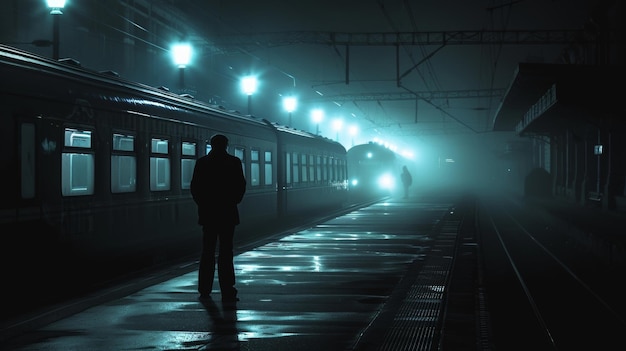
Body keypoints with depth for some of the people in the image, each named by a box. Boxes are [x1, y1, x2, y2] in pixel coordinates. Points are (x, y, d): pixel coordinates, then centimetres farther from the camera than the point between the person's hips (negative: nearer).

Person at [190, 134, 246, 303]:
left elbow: (194, 187, 2)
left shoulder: (202, 162, 2)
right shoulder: (234, 162, -3)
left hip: (207, 212, 2)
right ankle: (227, 292, -6)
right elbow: (241, 186, -2)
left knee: (207, 251, 12)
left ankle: (204, 290, 15)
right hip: (227, 212, -2)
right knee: (226, 252, -2)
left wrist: (202, 204, 13)